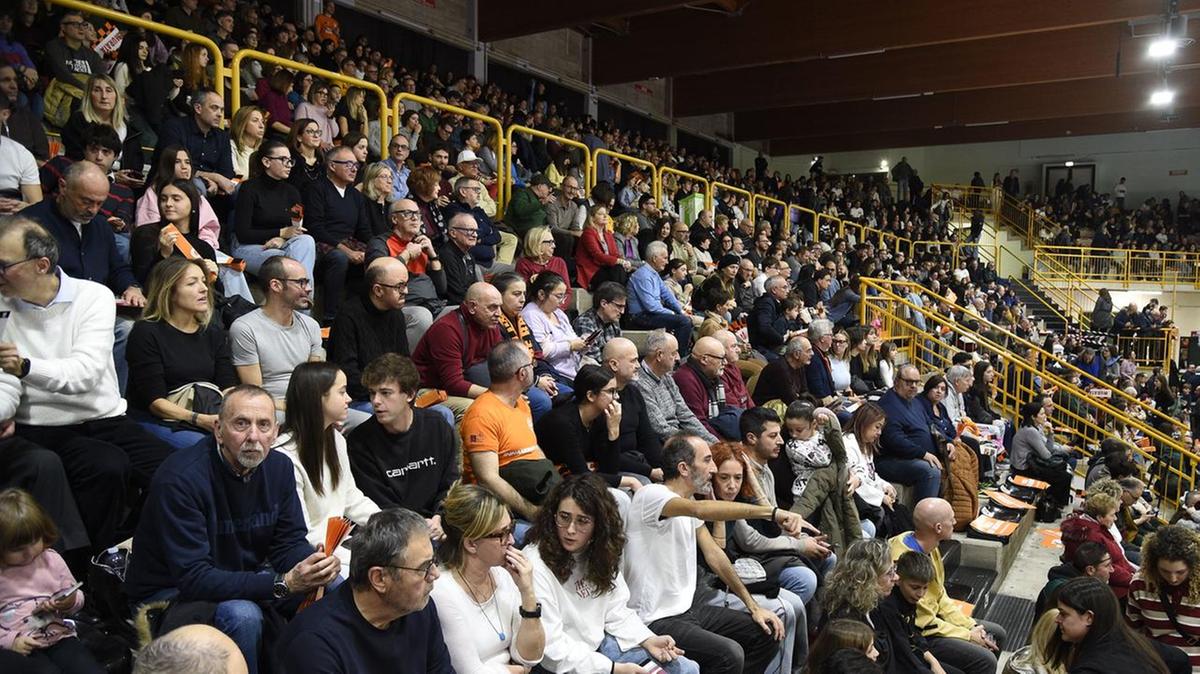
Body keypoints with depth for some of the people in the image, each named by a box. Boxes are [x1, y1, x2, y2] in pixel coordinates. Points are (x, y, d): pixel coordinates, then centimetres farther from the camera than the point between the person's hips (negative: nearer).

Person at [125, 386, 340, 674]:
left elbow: (289, 543, -3)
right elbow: (193, 579, -30)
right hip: (171, 594, -6)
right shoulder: (181, 479, -26)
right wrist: (283, 583, -38)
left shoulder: (279, 467, -5)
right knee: (242, 615, -36)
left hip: (243, 580, 7)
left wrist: (318, 564, -28)